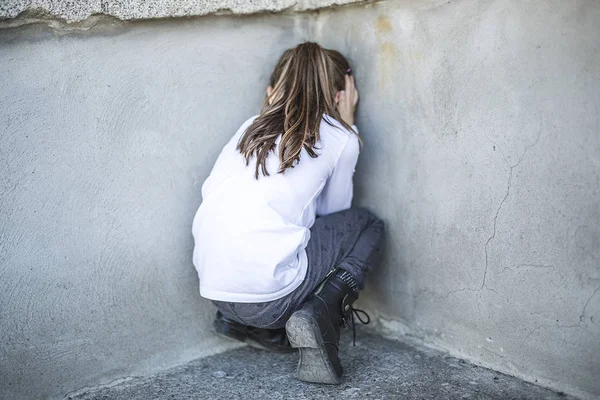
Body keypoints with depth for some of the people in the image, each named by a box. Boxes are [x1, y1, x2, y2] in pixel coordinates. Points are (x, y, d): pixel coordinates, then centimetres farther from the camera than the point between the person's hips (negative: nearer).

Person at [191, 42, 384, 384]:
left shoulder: (254, 126, 15)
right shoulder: (338, 138, 3)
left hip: (212, 288, 6)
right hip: (266, 292, -6)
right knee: (368, 226, 15)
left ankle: (243, 321, 15)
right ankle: (319, 315, -5)